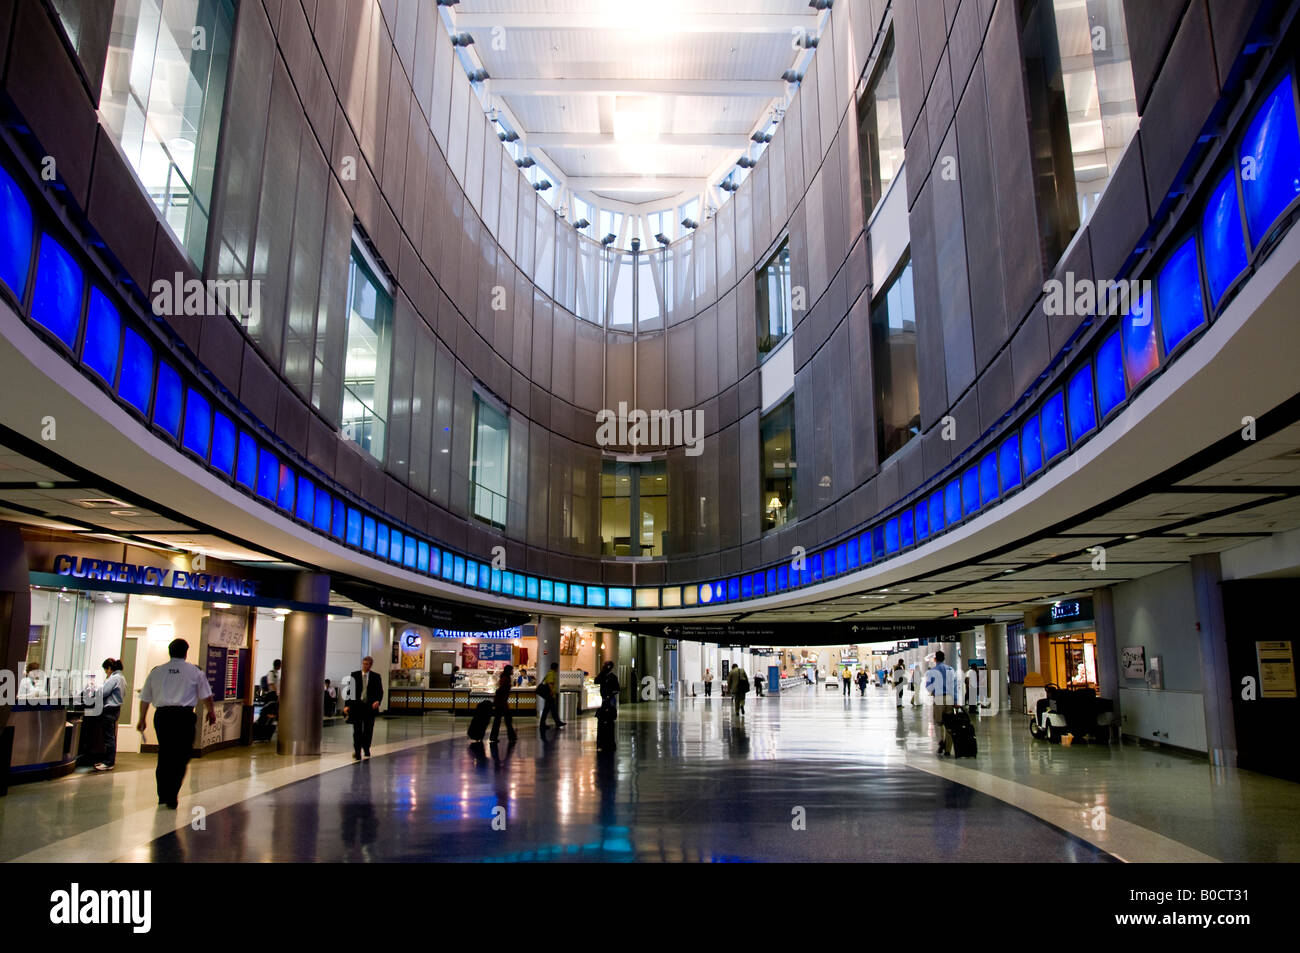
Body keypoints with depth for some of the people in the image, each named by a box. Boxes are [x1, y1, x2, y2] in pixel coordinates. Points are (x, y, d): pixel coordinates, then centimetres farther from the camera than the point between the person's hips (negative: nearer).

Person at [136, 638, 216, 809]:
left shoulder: (156, 671, 11)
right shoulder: (195, 671, 2)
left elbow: (145, 698, 16)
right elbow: (206, 696, 5)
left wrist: (142, 719, 27)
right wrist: (212, 712, 21)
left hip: (162, 716, 4)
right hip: (184, 716, -3)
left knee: (164, 755, 15)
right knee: (181, 757, 1)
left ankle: (163, 795, 21)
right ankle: (172, 796, -6)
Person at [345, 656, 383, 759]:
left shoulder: (376, 676, 5)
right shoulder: (354, 675, 4)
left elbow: (380, 691, 4)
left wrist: (378, 701, -16)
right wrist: (347, 705, -6)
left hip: (370, 707, 1)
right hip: (357, 706, -1)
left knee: (368, 730, 7)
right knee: (357, 731, -2)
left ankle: (366, 749, 27)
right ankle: (357, 752, 2)